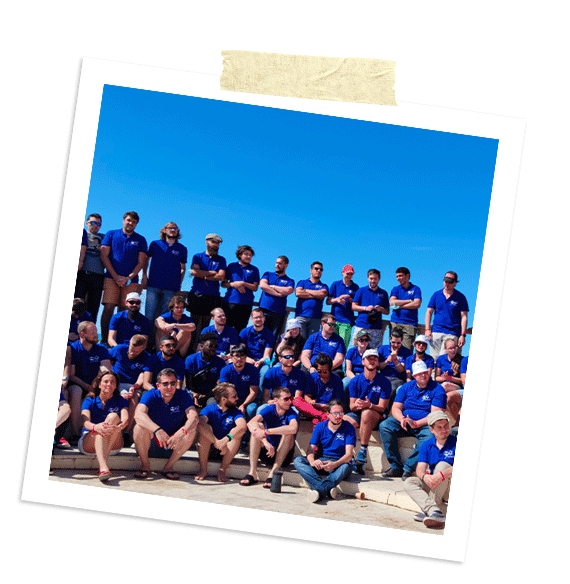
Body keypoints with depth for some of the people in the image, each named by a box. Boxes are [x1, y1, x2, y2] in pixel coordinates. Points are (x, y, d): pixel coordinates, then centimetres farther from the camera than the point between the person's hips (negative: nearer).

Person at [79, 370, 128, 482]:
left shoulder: (120, 401, 9)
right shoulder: (89, 401, 5)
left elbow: (125, 419, -12)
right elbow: (85, 422, -14)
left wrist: (119, 427, -38)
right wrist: (96, 427, -39)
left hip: (113, 444, 1)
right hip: (88, 443, -1)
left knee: (113, 416, -24)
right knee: (101, 428, -32)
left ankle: (104, 462, -39)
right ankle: (103, 467, -58)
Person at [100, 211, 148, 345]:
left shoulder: (140, 240, 12)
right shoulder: (111, 234, 10)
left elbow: (141, 262, 7)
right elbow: (104, 256, 4)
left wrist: (128, 278, -7)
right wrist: (116, 276, -5)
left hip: (131, 280, 1)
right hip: (112, 278, -1)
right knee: (108, 308, -10)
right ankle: (104, 340, -8)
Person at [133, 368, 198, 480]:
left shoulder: (183, 396, -8)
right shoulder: (151, 395, -12)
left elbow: (194, 417, -24)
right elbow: (138, 414, -32)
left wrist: (181, 432, -46)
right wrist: (157, 430, -49)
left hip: (173, 447, 2)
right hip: (150, 444, -1)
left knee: (191, 430, -24)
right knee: (140, 427, -29)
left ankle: (169, 466, -12)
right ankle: (145, 465, -10)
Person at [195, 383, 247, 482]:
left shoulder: (235, 412, -1)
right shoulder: (209, 410, -6)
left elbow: (242, 426, -24)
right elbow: (200, 424, -29)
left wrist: (226, 439, -42)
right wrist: (216, 442, -42)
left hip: (226, 452, 2)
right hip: (208, 450, -2)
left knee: (237, 433, -23)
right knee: (206, 429, -26)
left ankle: (222, 470, -23)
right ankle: (203, 469, -24)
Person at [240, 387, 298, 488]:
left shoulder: (291, 413, -12)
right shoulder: (270, 410, -5)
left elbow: (293, 428, -37)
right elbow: (251, 423, -23)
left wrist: (266, 432, -38)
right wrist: (265, 442, -38)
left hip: (283, 455, -2)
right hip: (267, 452, 2)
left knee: (288, 433, -27)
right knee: (258, 426, -19)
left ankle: (272, 473, -33)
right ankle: (252, 473, -28)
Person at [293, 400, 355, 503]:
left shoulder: (348, 428, -4)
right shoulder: (320, 427, 4)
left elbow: (348, 455, -14)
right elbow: (311, 449, -4)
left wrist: (334, 464, -35)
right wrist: (312, 461, -29)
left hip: (339, 462, -3)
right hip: (320, 461, 3)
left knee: (345, 467, -38)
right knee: (297, 461, -24)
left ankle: (320, 490, -53)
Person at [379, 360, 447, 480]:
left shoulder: (437, 389, -3)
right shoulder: (406, 387, 11)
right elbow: (395, 408, 6)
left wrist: (416, 424, -24)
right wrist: (401, 419, -17)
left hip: (424, 425, -4)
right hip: (404, 423, 4)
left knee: (430, 434, -38)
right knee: (385, 426, -22)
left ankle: (408, 468, -31)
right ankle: (395, 466, -23)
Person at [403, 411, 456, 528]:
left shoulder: (456, 443, -8)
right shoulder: (427, 446, 6)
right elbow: (420, 469, -4)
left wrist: (440, 475, -39)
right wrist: (425, 477, -30)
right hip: (432, 486, 4)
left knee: (442, 465, -30)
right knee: (409, 482, -19)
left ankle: (427, 511, -34)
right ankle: (434, 511, -43)